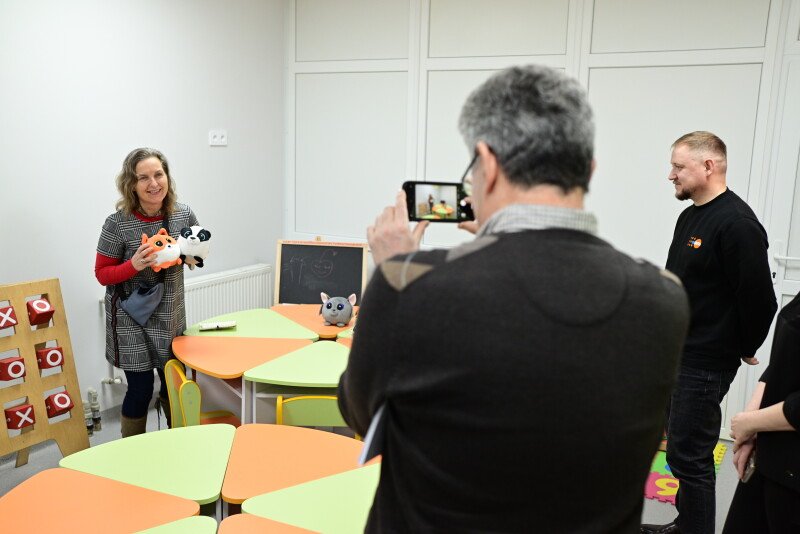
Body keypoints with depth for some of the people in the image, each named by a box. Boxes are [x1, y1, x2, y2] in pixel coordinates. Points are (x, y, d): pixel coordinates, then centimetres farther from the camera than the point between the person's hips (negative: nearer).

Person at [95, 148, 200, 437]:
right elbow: (102, 273, -8)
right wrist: (134, 265, -27)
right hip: (132, 318, -4)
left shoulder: (183, 214, -7)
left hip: (171, 315, 4)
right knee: (141, 388, 0)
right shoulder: (118, 223, -17)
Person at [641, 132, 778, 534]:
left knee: (689, 455, -2)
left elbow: (759, 298, -20)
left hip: (704, 364, -10)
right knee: (679, 445, 19)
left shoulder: (737, 224, -20)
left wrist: (745, 350, -6)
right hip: (675, 354, 10)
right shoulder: (690, 215, 11)